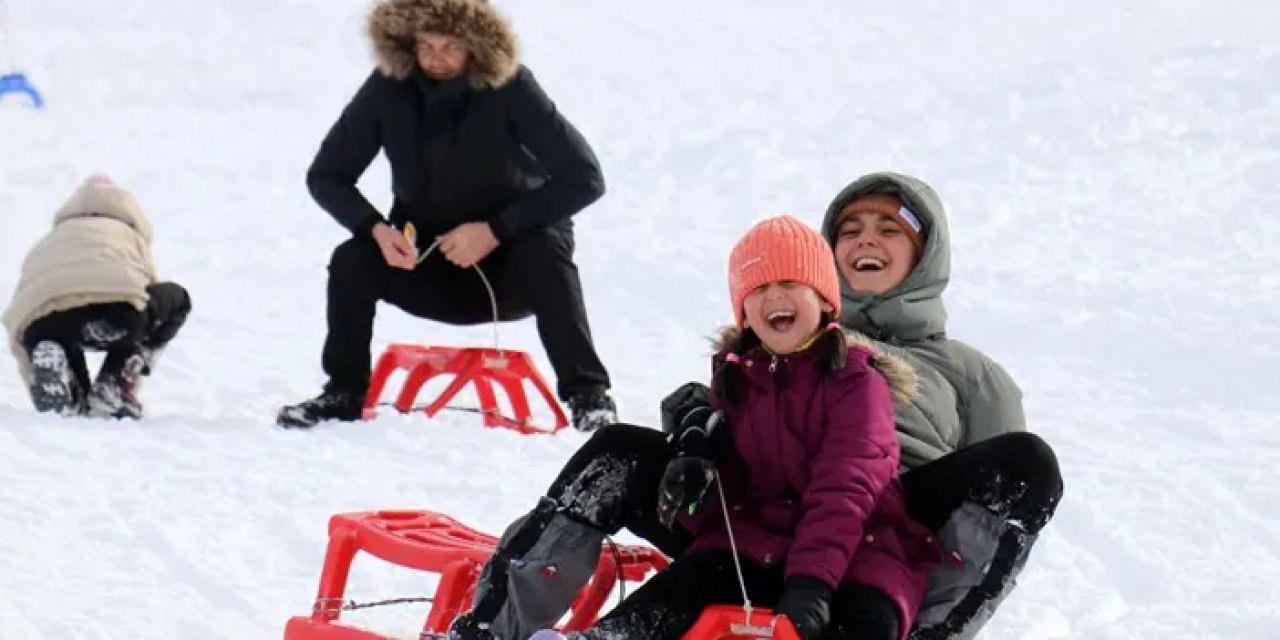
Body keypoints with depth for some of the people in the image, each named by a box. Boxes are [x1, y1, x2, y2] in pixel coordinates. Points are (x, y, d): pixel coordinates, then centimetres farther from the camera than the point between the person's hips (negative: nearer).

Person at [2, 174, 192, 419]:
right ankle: (111, 388, 14)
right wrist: (131, 388, 54)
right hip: (114, 306, -2)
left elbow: (20, 338, 37)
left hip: (43, 326, 2)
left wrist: (39, 392, 46)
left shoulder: (42, 246, 41)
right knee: (176, 298, 33)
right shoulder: (129, 233, 38)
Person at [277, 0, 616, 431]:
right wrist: (376, 229, -26)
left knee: (544, 250, -34)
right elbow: (326, 176, -7)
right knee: (352, 260, -23)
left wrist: (495, 231, -30)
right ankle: (344, 392, -6)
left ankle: (587, 395, -28)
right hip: (425, 266, 2)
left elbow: (584, 178, -23)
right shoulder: (388, 88, -13)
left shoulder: (509, 88, -20)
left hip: (508, 267, -2)